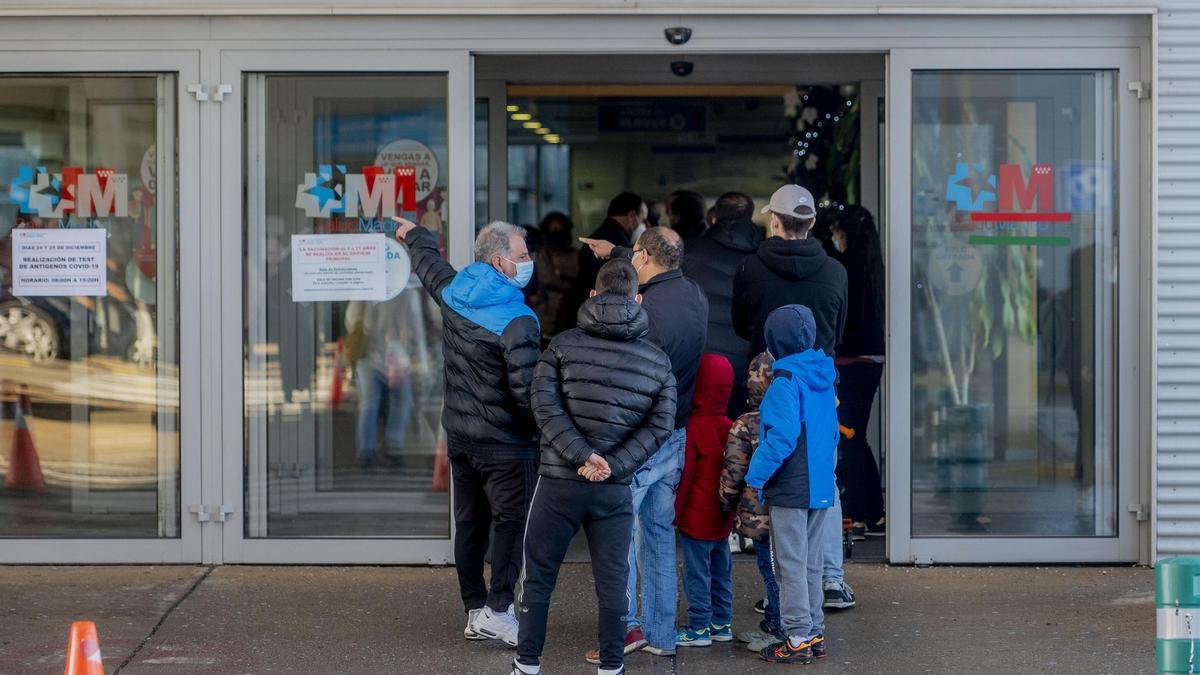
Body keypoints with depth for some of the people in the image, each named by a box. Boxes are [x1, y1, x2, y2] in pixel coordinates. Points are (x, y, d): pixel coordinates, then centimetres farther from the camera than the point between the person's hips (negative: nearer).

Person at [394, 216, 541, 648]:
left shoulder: (452, 292, 2)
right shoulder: (516, 321, -21)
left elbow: (428, 264, 26)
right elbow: (527, 389, -25)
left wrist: (414, 234, 47)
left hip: (459, 435, 8)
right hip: (505, 444, -8)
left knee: (469, 523, 12)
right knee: (511, 521, -4)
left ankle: (475, 612, 18)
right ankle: (497, 609, -10)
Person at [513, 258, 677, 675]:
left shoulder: (564, 345, -1)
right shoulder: (657, 361, 4)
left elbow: (545, 406, -10)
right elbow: (660, 425, -4)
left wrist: (581, 455, -13)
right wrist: (614, 465, -8)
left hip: (559, 483, -1)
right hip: (615, 489, 1)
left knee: (539, 576, 10)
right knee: (612, 581, 9)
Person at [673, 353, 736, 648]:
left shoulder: (693, 427, -17)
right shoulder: (729, 427, 3)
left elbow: (685, 474, -15)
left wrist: (676, 511, -6)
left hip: (697, 517, -7)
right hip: (722, 517, 7)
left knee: (697, 572, -1)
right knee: (721, 570, 15)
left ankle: (699, 628, 2)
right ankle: (722, 624, 22)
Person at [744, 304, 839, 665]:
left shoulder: (786, 382, -16)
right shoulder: (823, 378, 9)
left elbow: (782, 437, -22)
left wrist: (755, 478, -15)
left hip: (790, 489, -8)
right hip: (821, 487, 8)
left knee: (791, 566, -1)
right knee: (810, 564, 15)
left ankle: (798, 638, 1)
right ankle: (814, 633, 20)